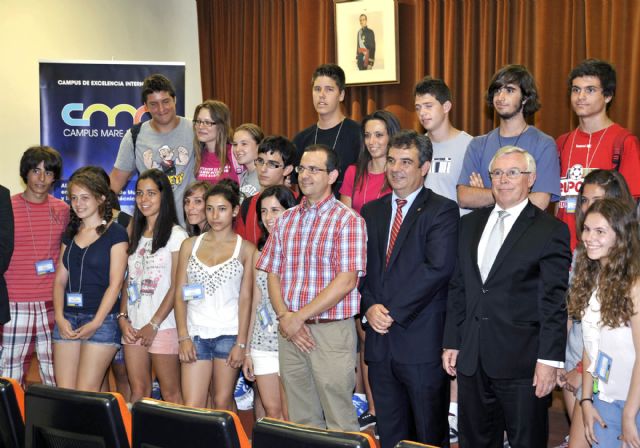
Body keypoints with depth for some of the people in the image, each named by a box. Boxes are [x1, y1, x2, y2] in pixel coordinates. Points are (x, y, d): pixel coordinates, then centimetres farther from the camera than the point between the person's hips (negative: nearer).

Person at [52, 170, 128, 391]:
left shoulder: (115, 233, -3)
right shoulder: (70, 234, 15)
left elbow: (115, 283, -8)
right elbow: (60, 279, 12)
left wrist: (96, 323, -13)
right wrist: (60, 318, -2)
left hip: (102, 320, -5)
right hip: (67, 320, 5)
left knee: (86, 394, -8)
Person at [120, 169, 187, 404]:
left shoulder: (176, 235, -5)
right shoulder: (135, 235, 15)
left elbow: (176, 287, -9)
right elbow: (128, 281, 14)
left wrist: (154, 325, -11)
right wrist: (123, 317, 2)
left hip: (163, 326, -6)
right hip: (133, 327, 6)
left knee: (170, 393, -2)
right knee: (138, 391, 7)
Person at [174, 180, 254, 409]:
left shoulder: (245, 248, 3)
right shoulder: (190, 245, 9)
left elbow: (245, 298, 0)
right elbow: (180, 294, 7)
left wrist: (241, 343, -7)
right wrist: (183, 337, -2)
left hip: (228, 333, -1)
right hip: (196, 333, 2)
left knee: (223, 404, 5)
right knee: (191, 408, -5)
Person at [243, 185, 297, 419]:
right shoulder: (260, 252, 10)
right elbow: (256, 302, 14)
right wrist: (247, 349, 14)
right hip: (263, 342, 5)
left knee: (289, 415, 1)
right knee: (271, 412, 10)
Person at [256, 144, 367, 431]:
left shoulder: (348, 220, -6)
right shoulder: (286, 219, 12)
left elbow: (346, 281, -13)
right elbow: (273, 274, 10)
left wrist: (301, 316, -14)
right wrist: (284, 316, -6)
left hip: (331, 331, -5)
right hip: (290, 331, 5)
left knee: (339, 422, 1)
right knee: (301, 420, 12)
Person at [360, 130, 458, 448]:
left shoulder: (442, 211, -4)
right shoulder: (370, 212, 14)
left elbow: (438, 268, -16)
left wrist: (393, 312, -15)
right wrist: (369, 307, -7)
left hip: (422, 341, -5)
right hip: (380, 341, 5)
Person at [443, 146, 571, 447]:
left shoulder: (550, 230, -5)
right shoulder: (470, 224, 12)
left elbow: (554, 301, -10)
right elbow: (457, 288, 14)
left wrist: (550, 359, -14)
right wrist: (452, 343, 10)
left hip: (522, 361, -5)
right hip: (471, 357, 5)